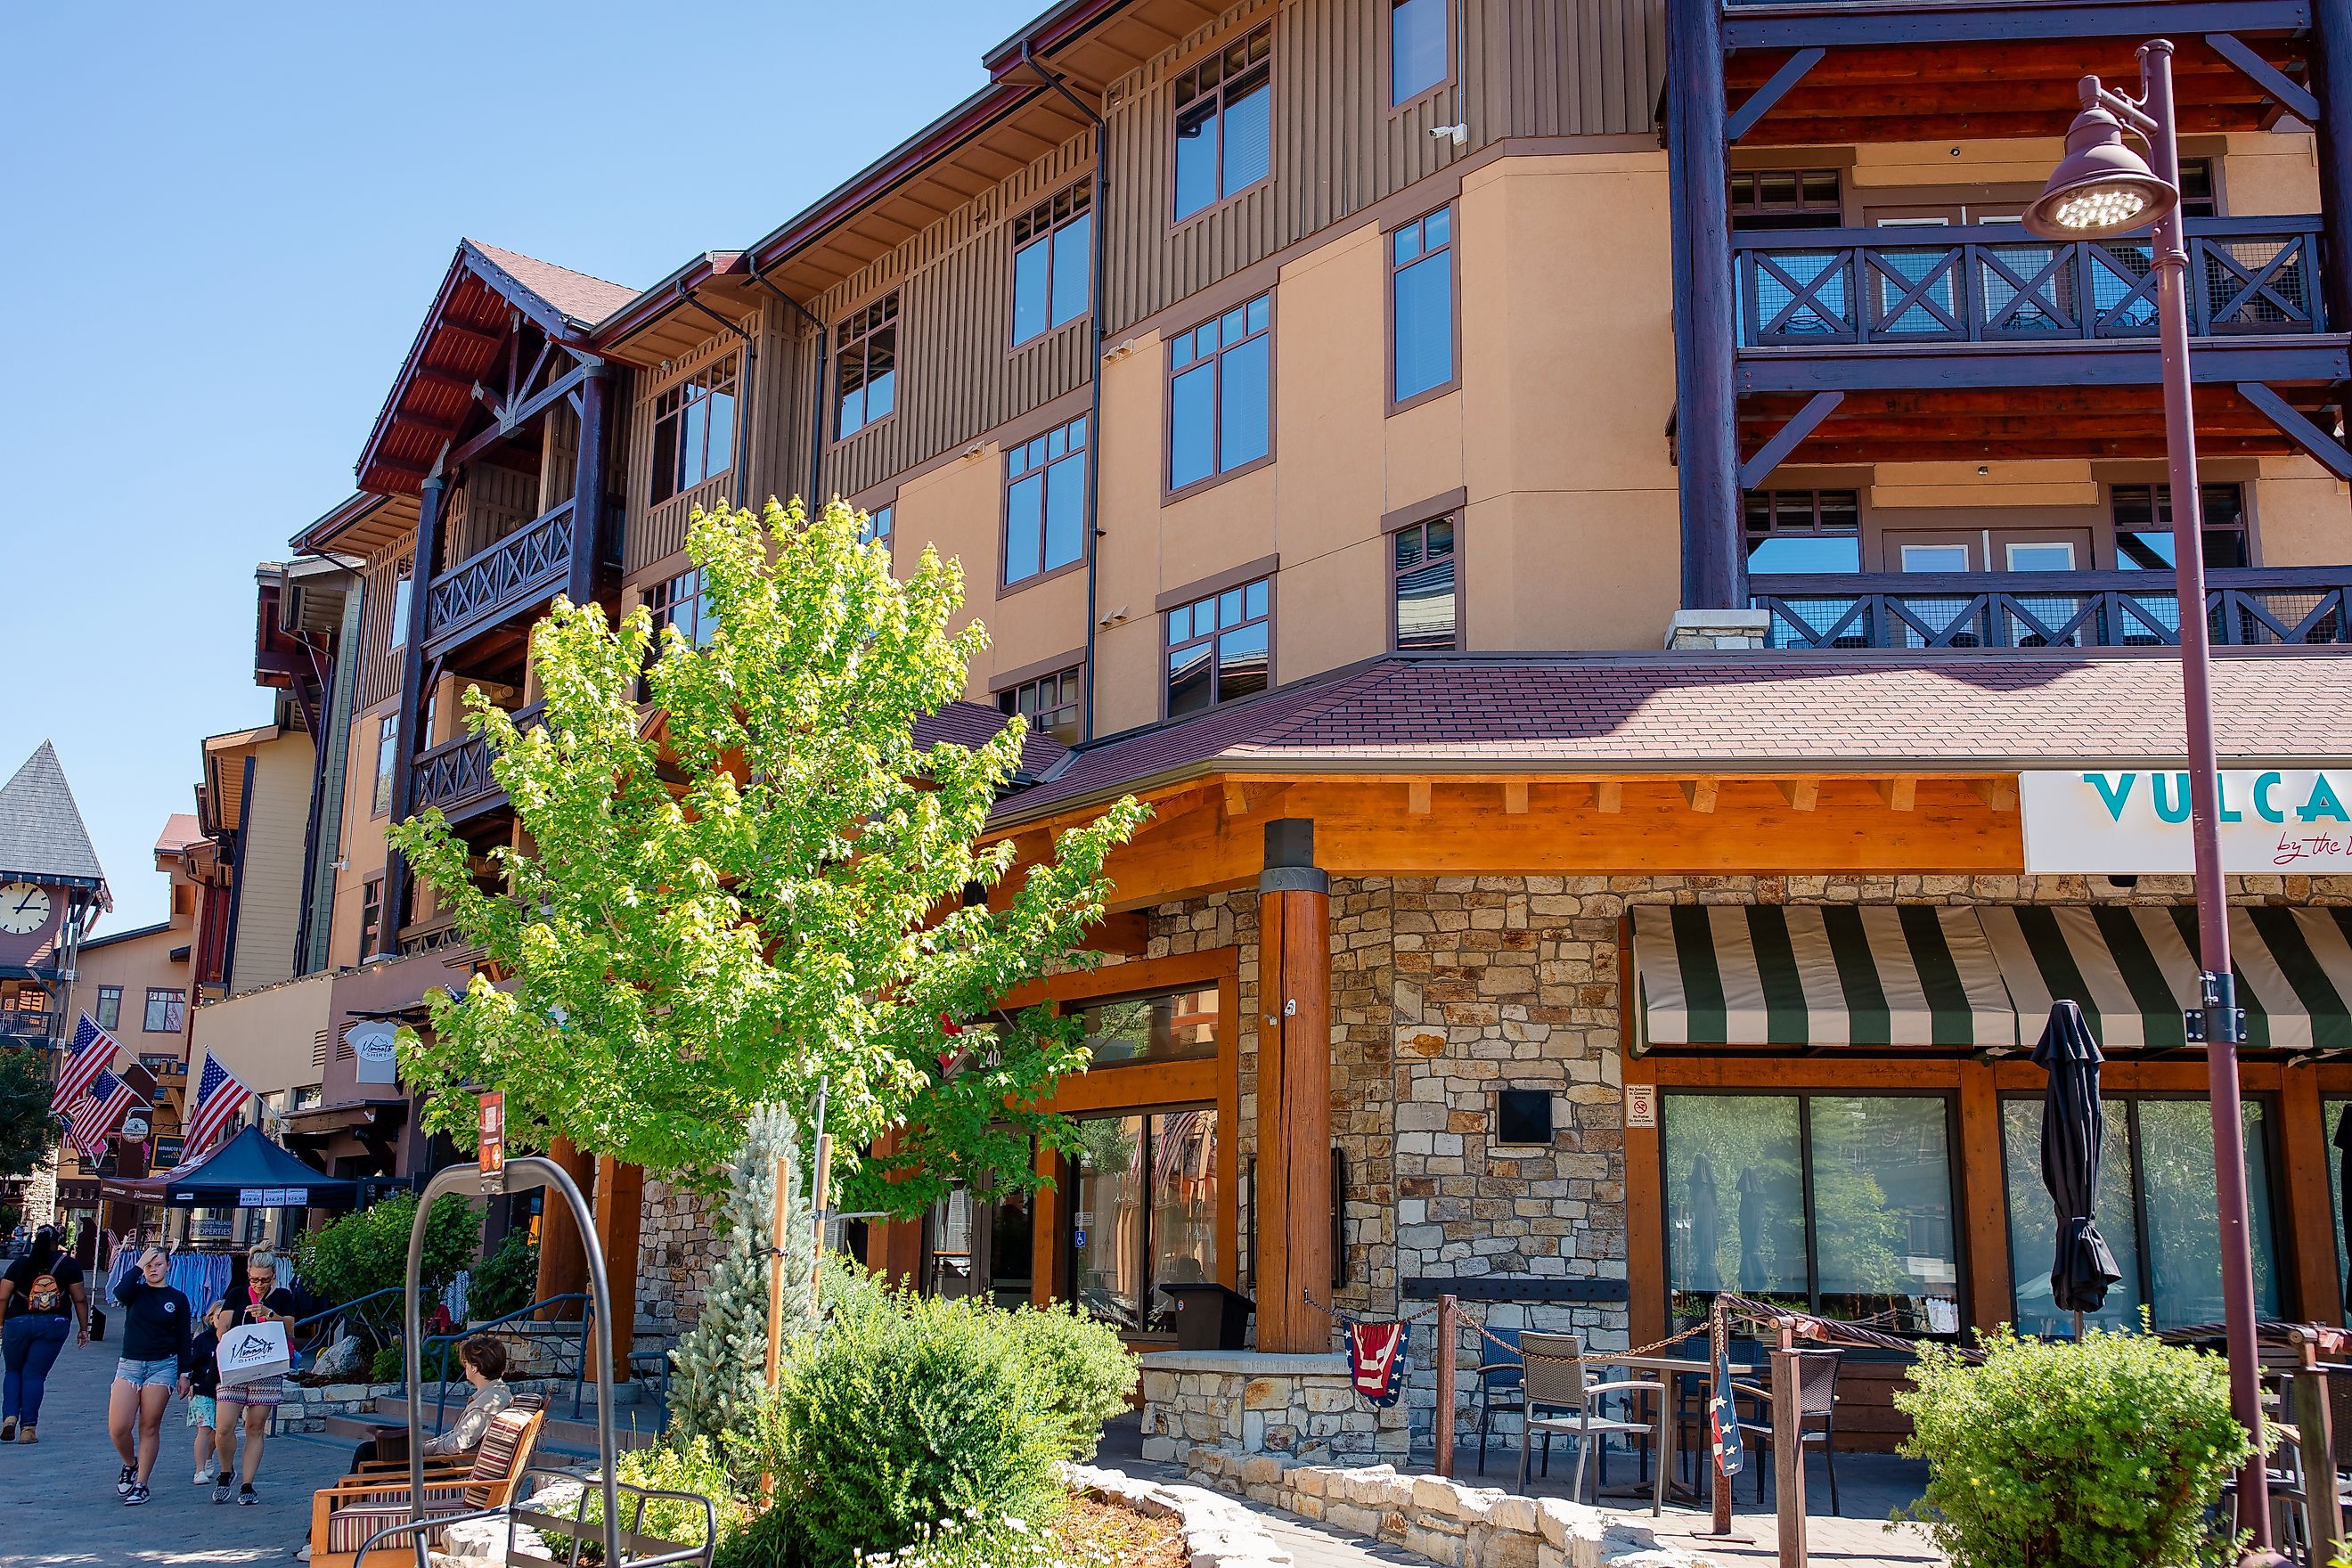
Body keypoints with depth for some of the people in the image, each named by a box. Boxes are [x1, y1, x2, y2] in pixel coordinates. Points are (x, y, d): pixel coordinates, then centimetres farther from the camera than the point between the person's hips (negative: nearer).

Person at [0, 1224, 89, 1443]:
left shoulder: (20, 1263, 5)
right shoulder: (68, 1264, 3)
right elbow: (80, 1299, 3)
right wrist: (83, 1329, 10)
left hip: (18, 1322, 0)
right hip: (54, 1325, 0)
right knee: (35, 1375, 4)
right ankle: (28, 1428, 1)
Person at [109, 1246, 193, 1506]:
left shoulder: (178, 1299, 5)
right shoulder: (136, 1292, 7)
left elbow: (183, 1339, 7)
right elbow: (119, 1293, -20)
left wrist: (184, 1374, 2)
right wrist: (139, 1265, -14)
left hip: (162, 1367, -1)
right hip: (129, 1364, 1)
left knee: (150, 1427, 0)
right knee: (117, 1428, -8)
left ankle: (140, 1485, 7)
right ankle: (130, 1465, 21)